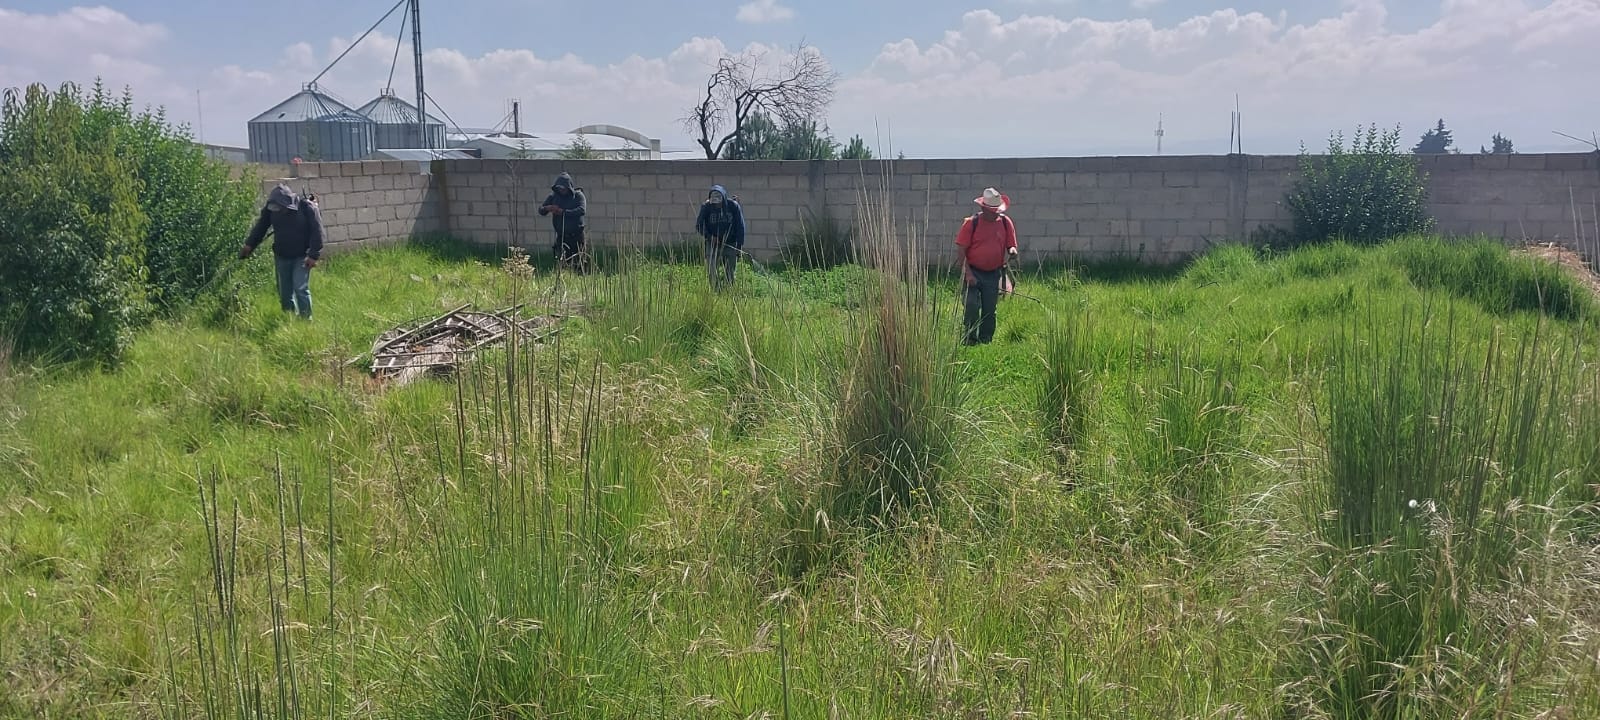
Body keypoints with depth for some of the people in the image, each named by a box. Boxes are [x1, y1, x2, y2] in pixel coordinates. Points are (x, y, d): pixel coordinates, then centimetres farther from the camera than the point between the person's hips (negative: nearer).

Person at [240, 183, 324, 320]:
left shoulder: (307, 207, -15)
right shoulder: (271, 209, -2)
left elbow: (317, 232, -13)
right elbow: (260, 227, 4)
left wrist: (314, 255, -16)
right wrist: (249, 245, -5)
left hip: (302, 257, -4)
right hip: (282, 257, 5)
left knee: (300, 288, -15)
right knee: (284, 293, 7)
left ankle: (306, 319, -7)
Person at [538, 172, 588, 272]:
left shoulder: (578, 195, -2)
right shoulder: (554, 196, 7)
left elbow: (582, 210, -19)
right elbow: (541, 211, 8)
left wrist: (563, 212, -25)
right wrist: (547, 208, -17)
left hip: (576, 236, -2)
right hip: (561, 236, 2)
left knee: (577, 264, 1)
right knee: (561, 263, -5)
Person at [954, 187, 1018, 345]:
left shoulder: (1005, 222, 4)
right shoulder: (972, 223, -7)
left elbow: (1011, 245, 11)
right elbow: (961, 250, -8)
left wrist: (1012, 251, -15)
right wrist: (968, 273, -15)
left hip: (993, 274, 4)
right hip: (973, 273, -3)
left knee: (989, 310, 8)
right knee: (972, 307, -12)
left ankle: (986, 341, 19)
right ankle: (969, 340, -2)